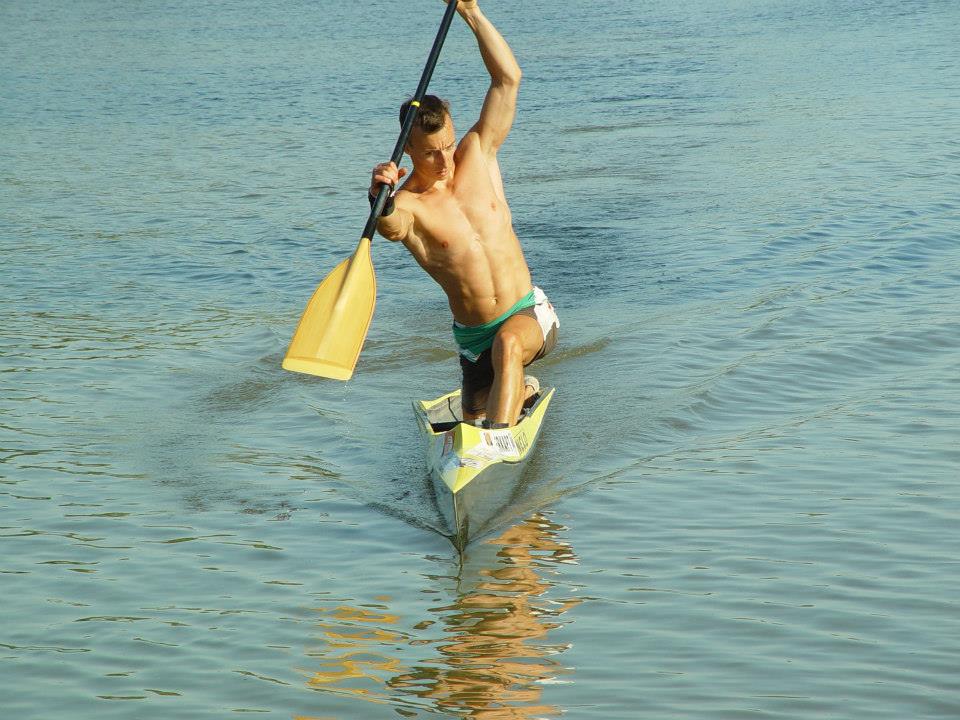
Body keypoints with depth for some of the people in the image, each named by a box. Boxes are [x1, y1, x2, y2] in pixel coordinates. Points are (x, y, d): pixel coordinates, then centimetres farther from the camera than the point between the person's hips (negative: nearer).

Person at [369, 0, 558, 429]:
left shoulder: (477, 155, -3)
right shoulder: (406, 206, -13)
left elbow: (508, 79, -8)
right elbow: (392, 227, -40)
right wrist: (380, 199, -63)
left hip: (529, 314, -1)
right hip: (473, 336, 1)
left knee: (508, 342, -35)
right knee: (475, 422, 12)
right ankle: (520, 390, 43)